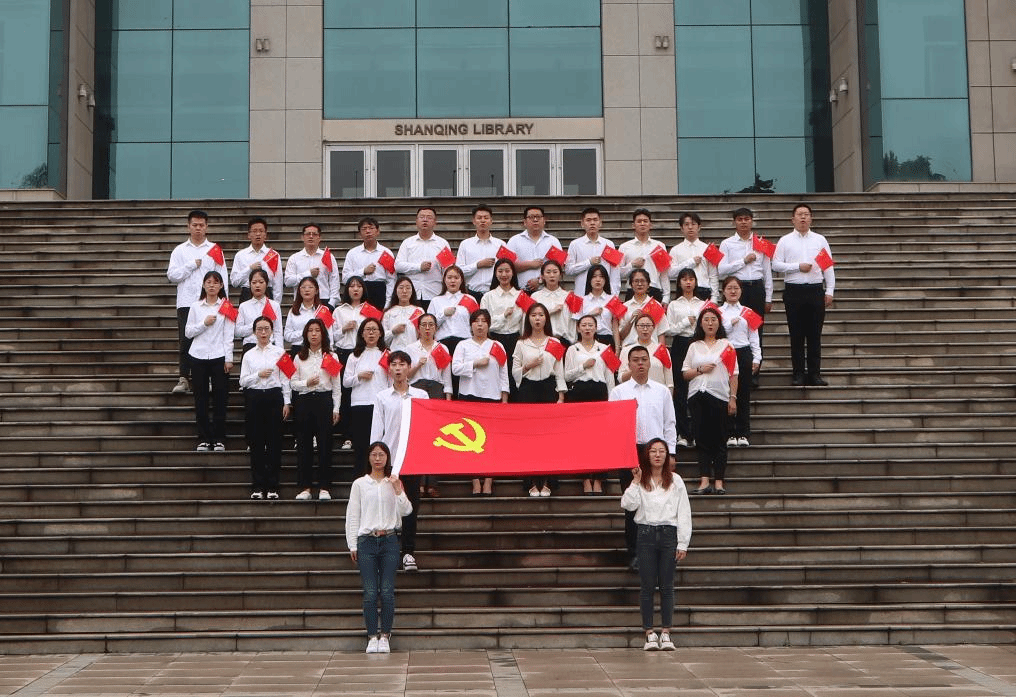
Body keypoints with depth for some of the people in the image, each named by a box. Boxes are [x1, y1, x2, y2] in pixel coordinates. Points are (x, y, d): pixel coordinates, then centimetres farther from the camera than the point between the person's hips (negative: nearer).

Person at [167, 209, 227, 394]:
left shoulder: (214, 250, 9)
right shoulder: (180, 250, 11)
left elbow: (222, 278, 4)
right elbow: (172, 275, 0)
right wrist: (192, 265, -4)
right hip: (186, 302, 0)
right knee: (185, 341, -2)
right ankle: (184, 379, 2)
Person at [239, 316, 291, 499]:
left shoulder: (280, 352, 4)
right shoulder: (249, 355, 10)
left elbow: (285, 379, 2)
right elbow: (242, 381, 6)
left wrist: (286, 402, -4)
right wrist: (258, 375, -9)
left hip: (274, 396, -2)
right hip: (254, 398, 2)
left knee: (274, 442, -1)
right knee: (256, 443, 3)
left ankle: (272, 486, 6)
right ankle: (257, 486, 9)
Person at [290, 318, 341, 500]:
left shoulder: (330, 357, 6)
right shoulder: (299, 358, 10)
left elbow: (337, 386, 5)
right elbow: (293, 383, 8)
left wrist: (336, 409, 0)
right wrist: (306, 383, -12)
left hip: (324, 400, -1)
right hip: (304, 401, 1)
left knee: (325, 444, -2)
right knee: (304, 444, 2)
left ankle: (324, 488, 5)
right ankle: (305, 487, 8)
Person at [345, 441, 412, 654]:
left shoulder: (394, 483, 10)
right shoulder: (359, 484, 7)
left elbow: (406, 511, 3)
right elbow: (352, 515, 7)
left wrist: (398, 491, -10)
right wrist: (352, 545, 3)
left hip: (389, 540, 1)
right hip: (366, 541, -1)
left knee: (387, 592, -3)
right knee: (370, 593, -4)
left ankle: (385, 636, 6)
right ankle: (372, 636, 4)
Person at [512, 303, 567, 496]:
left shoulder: (555, 343, 9)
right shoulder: (521, 344, 9)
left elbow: (560, 373, 6)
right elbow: (515, 372, 7)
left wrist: (561, 396, -2)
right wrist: (528, 366, -10)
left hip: (549, 389, 0)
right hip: (528, 390, 0)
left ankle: (545, 482, 3)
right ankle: (532, 482, 2)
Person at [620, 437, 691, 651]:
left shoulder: (675, 481, 8)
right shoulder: (640, 482, 8)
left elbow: (684, 513, 6)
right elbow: (627, 504, -7)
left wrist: (682, 543, 0)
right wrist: (636, 481, -6)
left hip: (669, 533, 0)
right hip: (646, 533, 0)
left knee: (666, 585, 1)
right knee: (647, 585, -1)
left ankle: (665, 633, 6)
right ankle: (649, 634, 4)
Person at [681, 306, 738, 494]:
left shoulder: (726, 345, 8)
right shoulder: (694, 346, 13)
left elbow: (733, 374, 4)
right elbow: (685, 373, 11)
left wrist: (733, 398, -3)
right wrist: (700, 370, -7)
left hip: (719, 396, -2)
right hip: (697, 396, 2)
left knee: (719, 440, 0)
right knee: (702, 439, 0)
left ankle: (719, 481, 2)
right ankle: (704, 481, 0)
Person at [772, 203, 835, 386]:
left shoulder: (820, 240, 10)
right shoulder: (785, 241, 5)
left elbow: (829, 267, 7)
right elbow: (776, 265, -1)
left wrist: (830, 291, 1)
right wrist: (798, 266, -10)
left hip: (816, 290, 1)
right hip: (794, 290, -1)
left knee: (815, 335, 3)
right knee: (796, 335, 2)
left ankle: (814, 373, 9)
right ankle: (799, 374, 8)